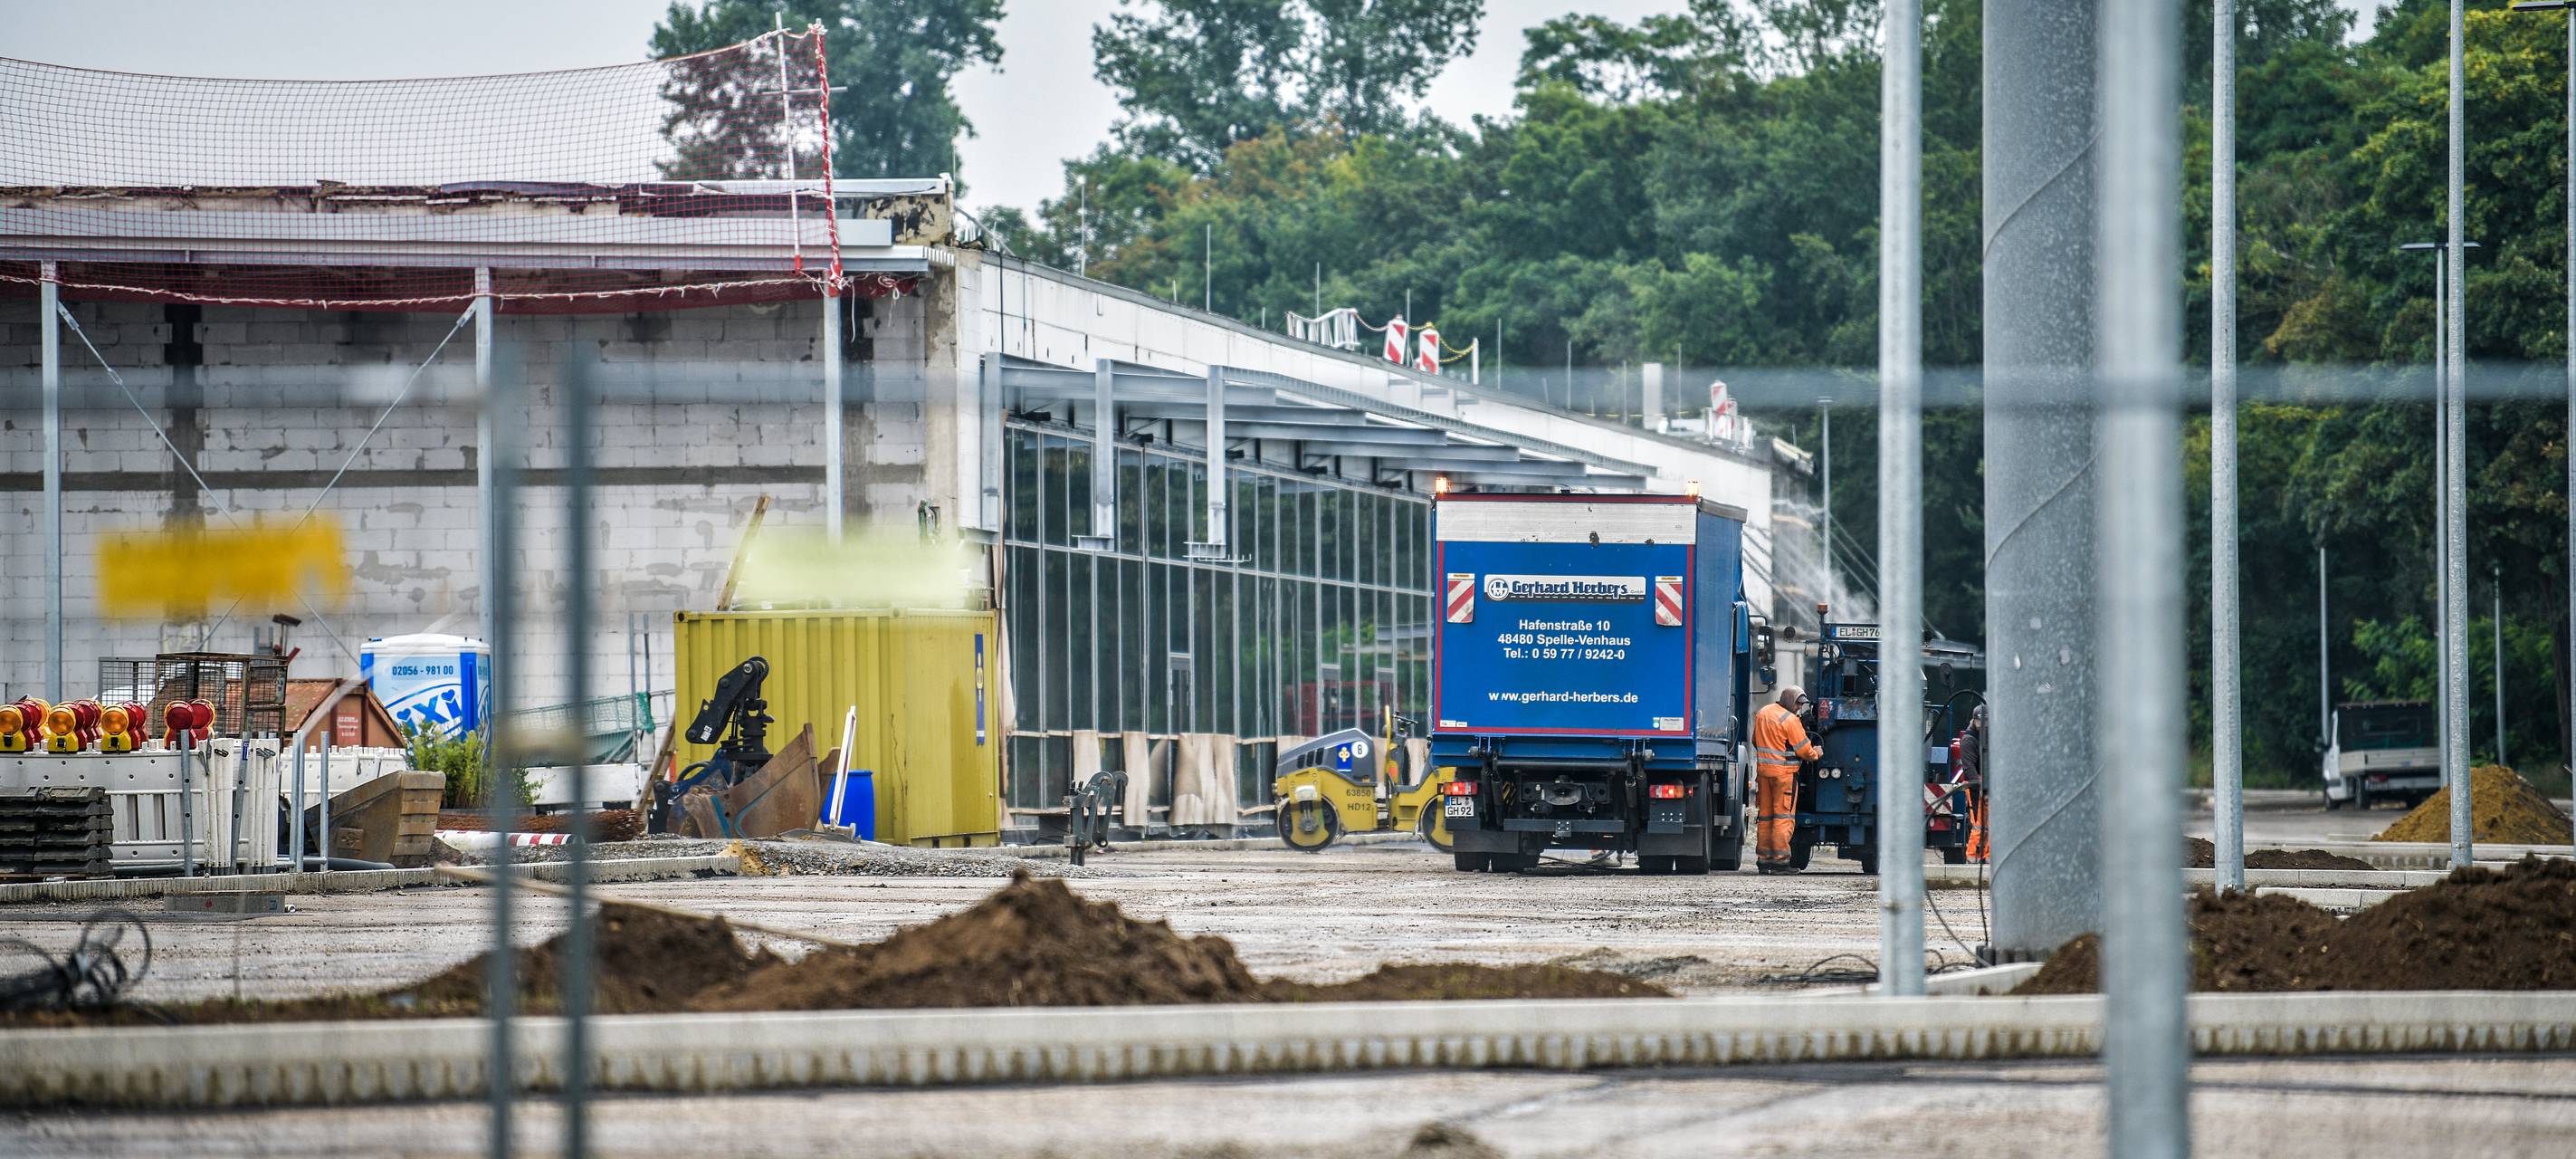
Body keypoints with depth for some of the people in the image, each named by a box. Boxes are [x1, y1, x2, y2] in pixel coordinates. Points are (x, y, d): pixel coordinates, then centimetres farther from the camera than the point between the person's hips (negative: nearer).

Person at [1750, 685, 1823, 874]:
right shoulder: (1790, 720, -13)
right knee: (1784, 816, -5)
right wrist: (1816, 752, 8)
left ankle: (1764, 858, 13)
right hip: (1784, 772, -7)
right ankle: (1780, 859, -10)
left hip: (1763, 769, 7)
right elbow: (1804, 750, -10)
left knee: (1765, 815, 11)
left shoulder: (1762, 713, 11)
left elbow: (1756, 741, 20)